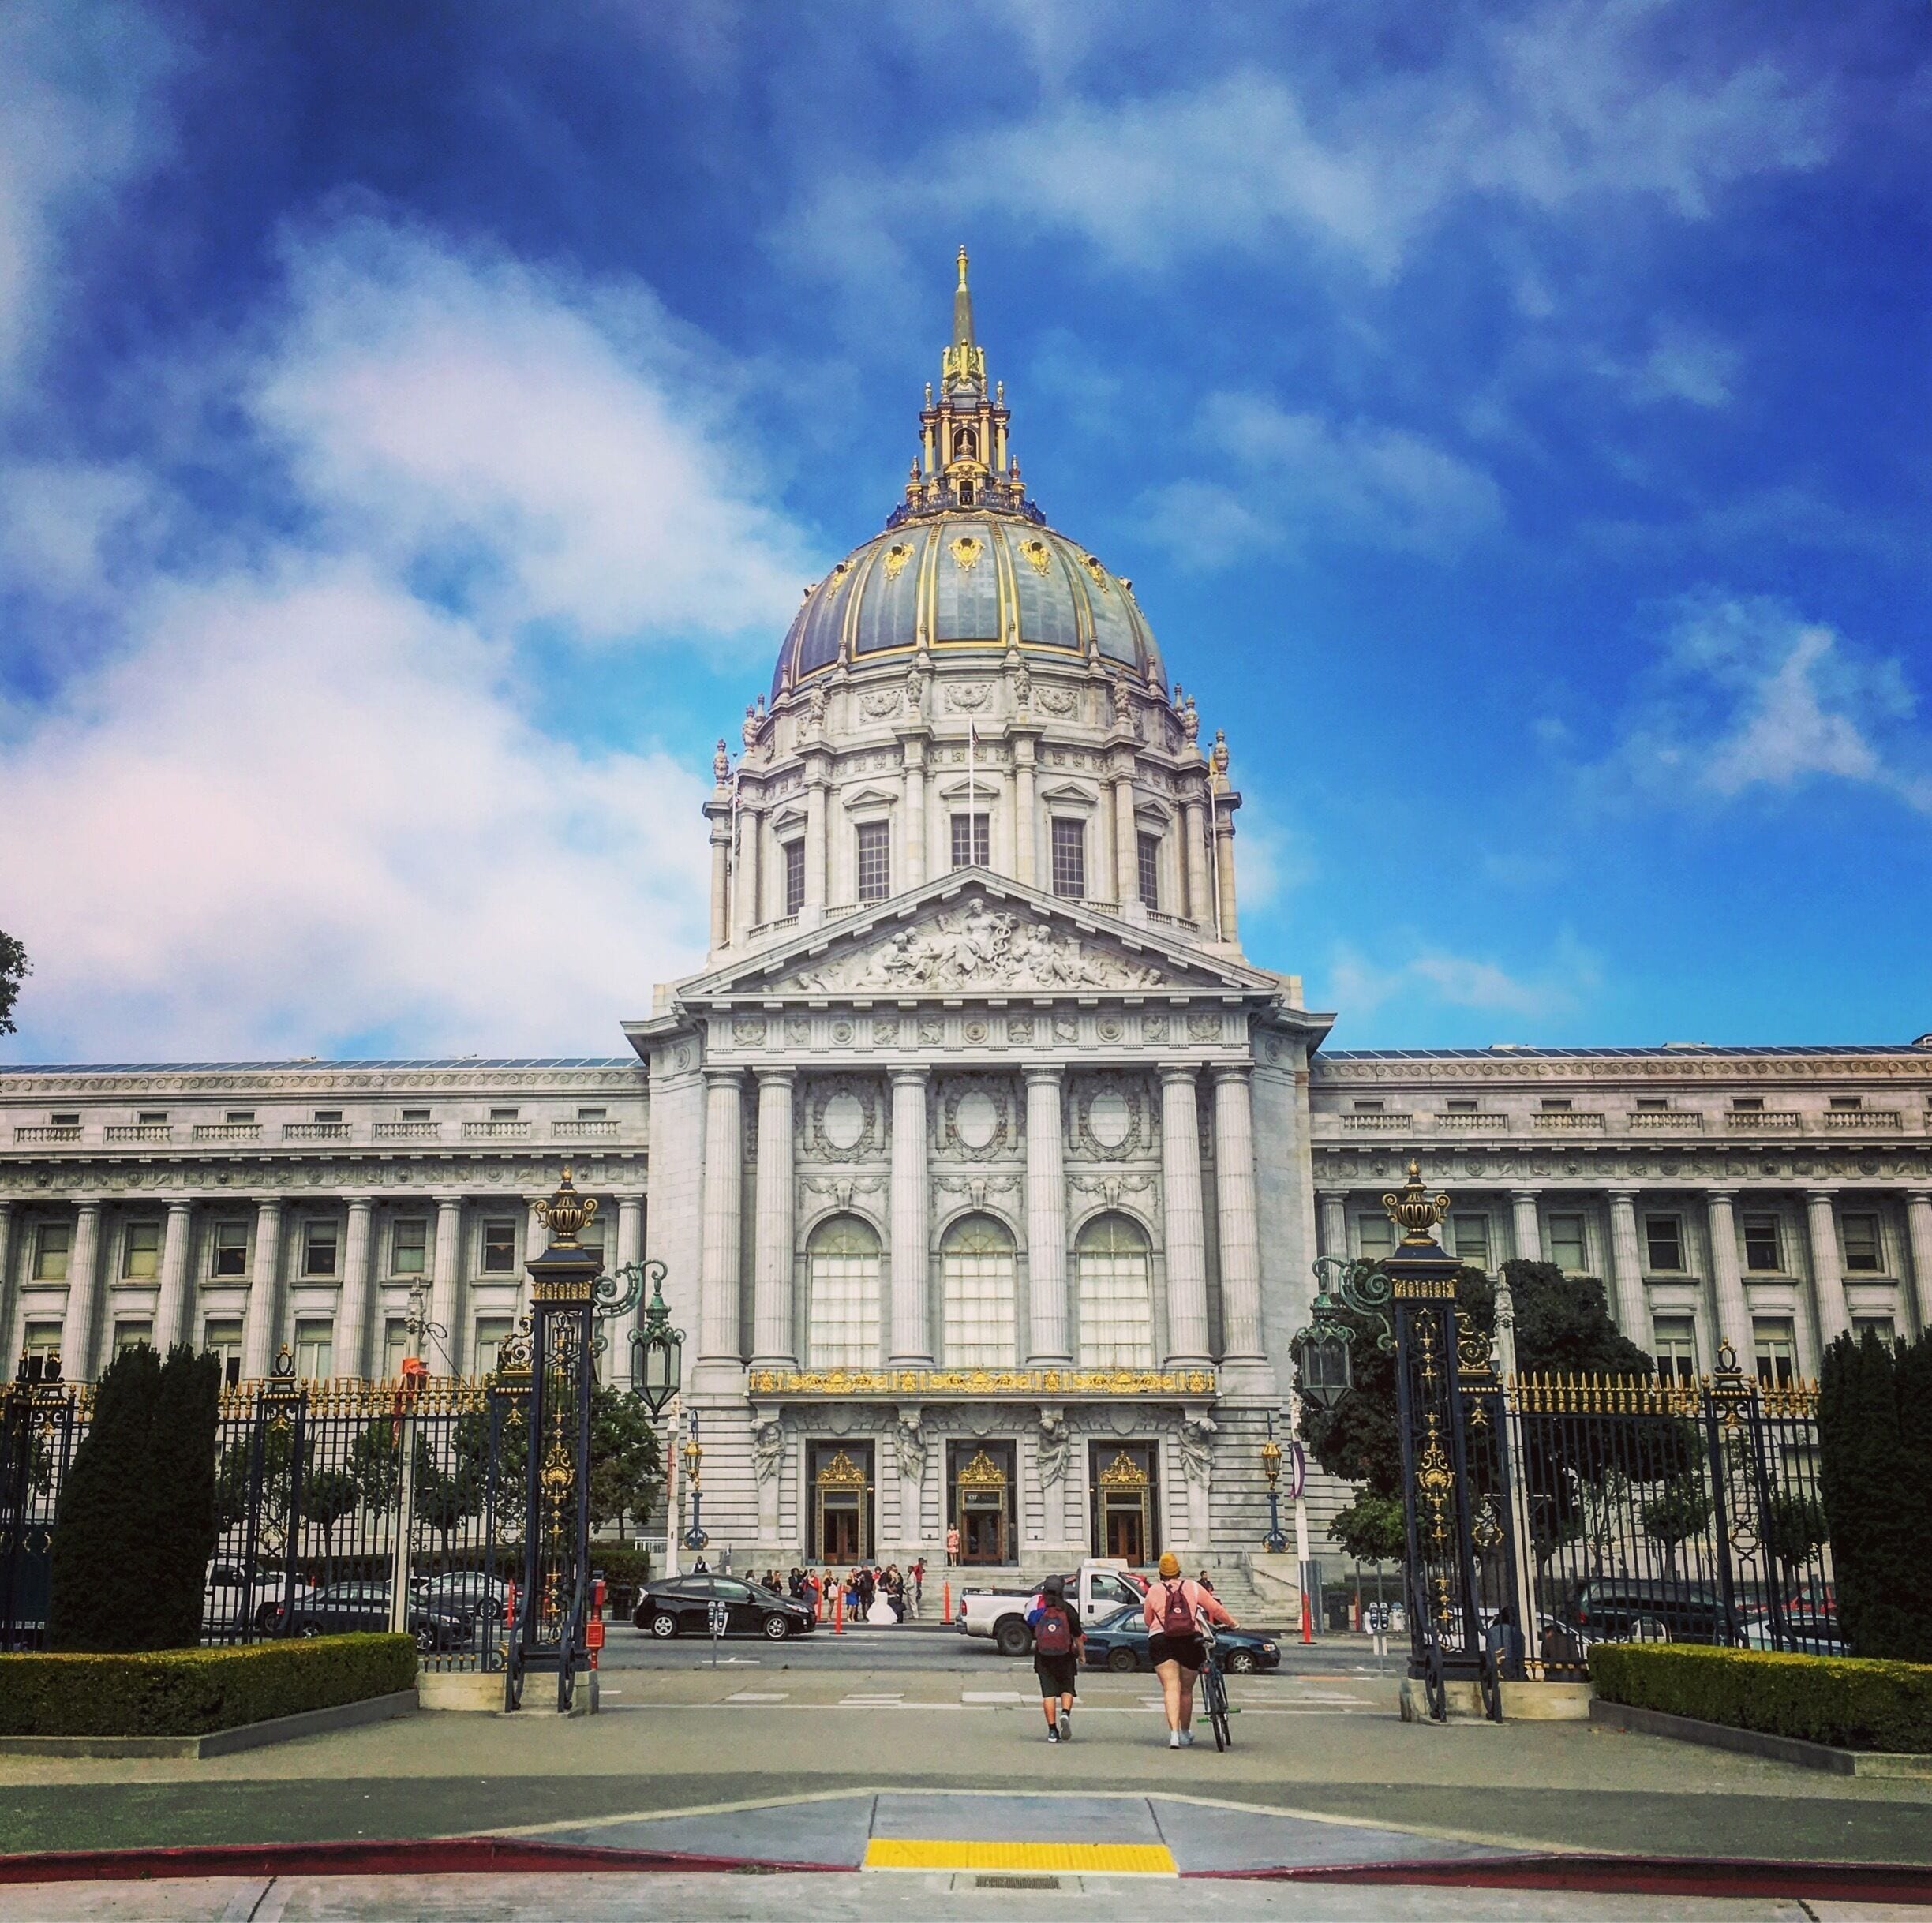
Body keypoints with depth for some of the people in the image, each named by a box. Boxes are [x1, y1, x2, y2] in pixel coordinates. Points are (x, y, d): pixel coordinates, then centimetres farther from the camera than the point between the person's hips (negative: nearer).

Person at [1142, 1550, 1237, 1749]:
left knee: (1170, 1688, -5)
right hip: (1190, 1641, 1)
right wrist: (1232, 1624, 23)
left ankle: (1174, 1733, -21)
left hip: (1161, 1641, -1)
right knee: (1186, 1690, 15)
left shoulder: (1154, 1590, 6)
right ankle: (1185, 1734, 28)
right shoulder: (1193, 1587, 8)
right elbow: (1216, 1609, 8)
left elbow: (1147, 1620, 12)